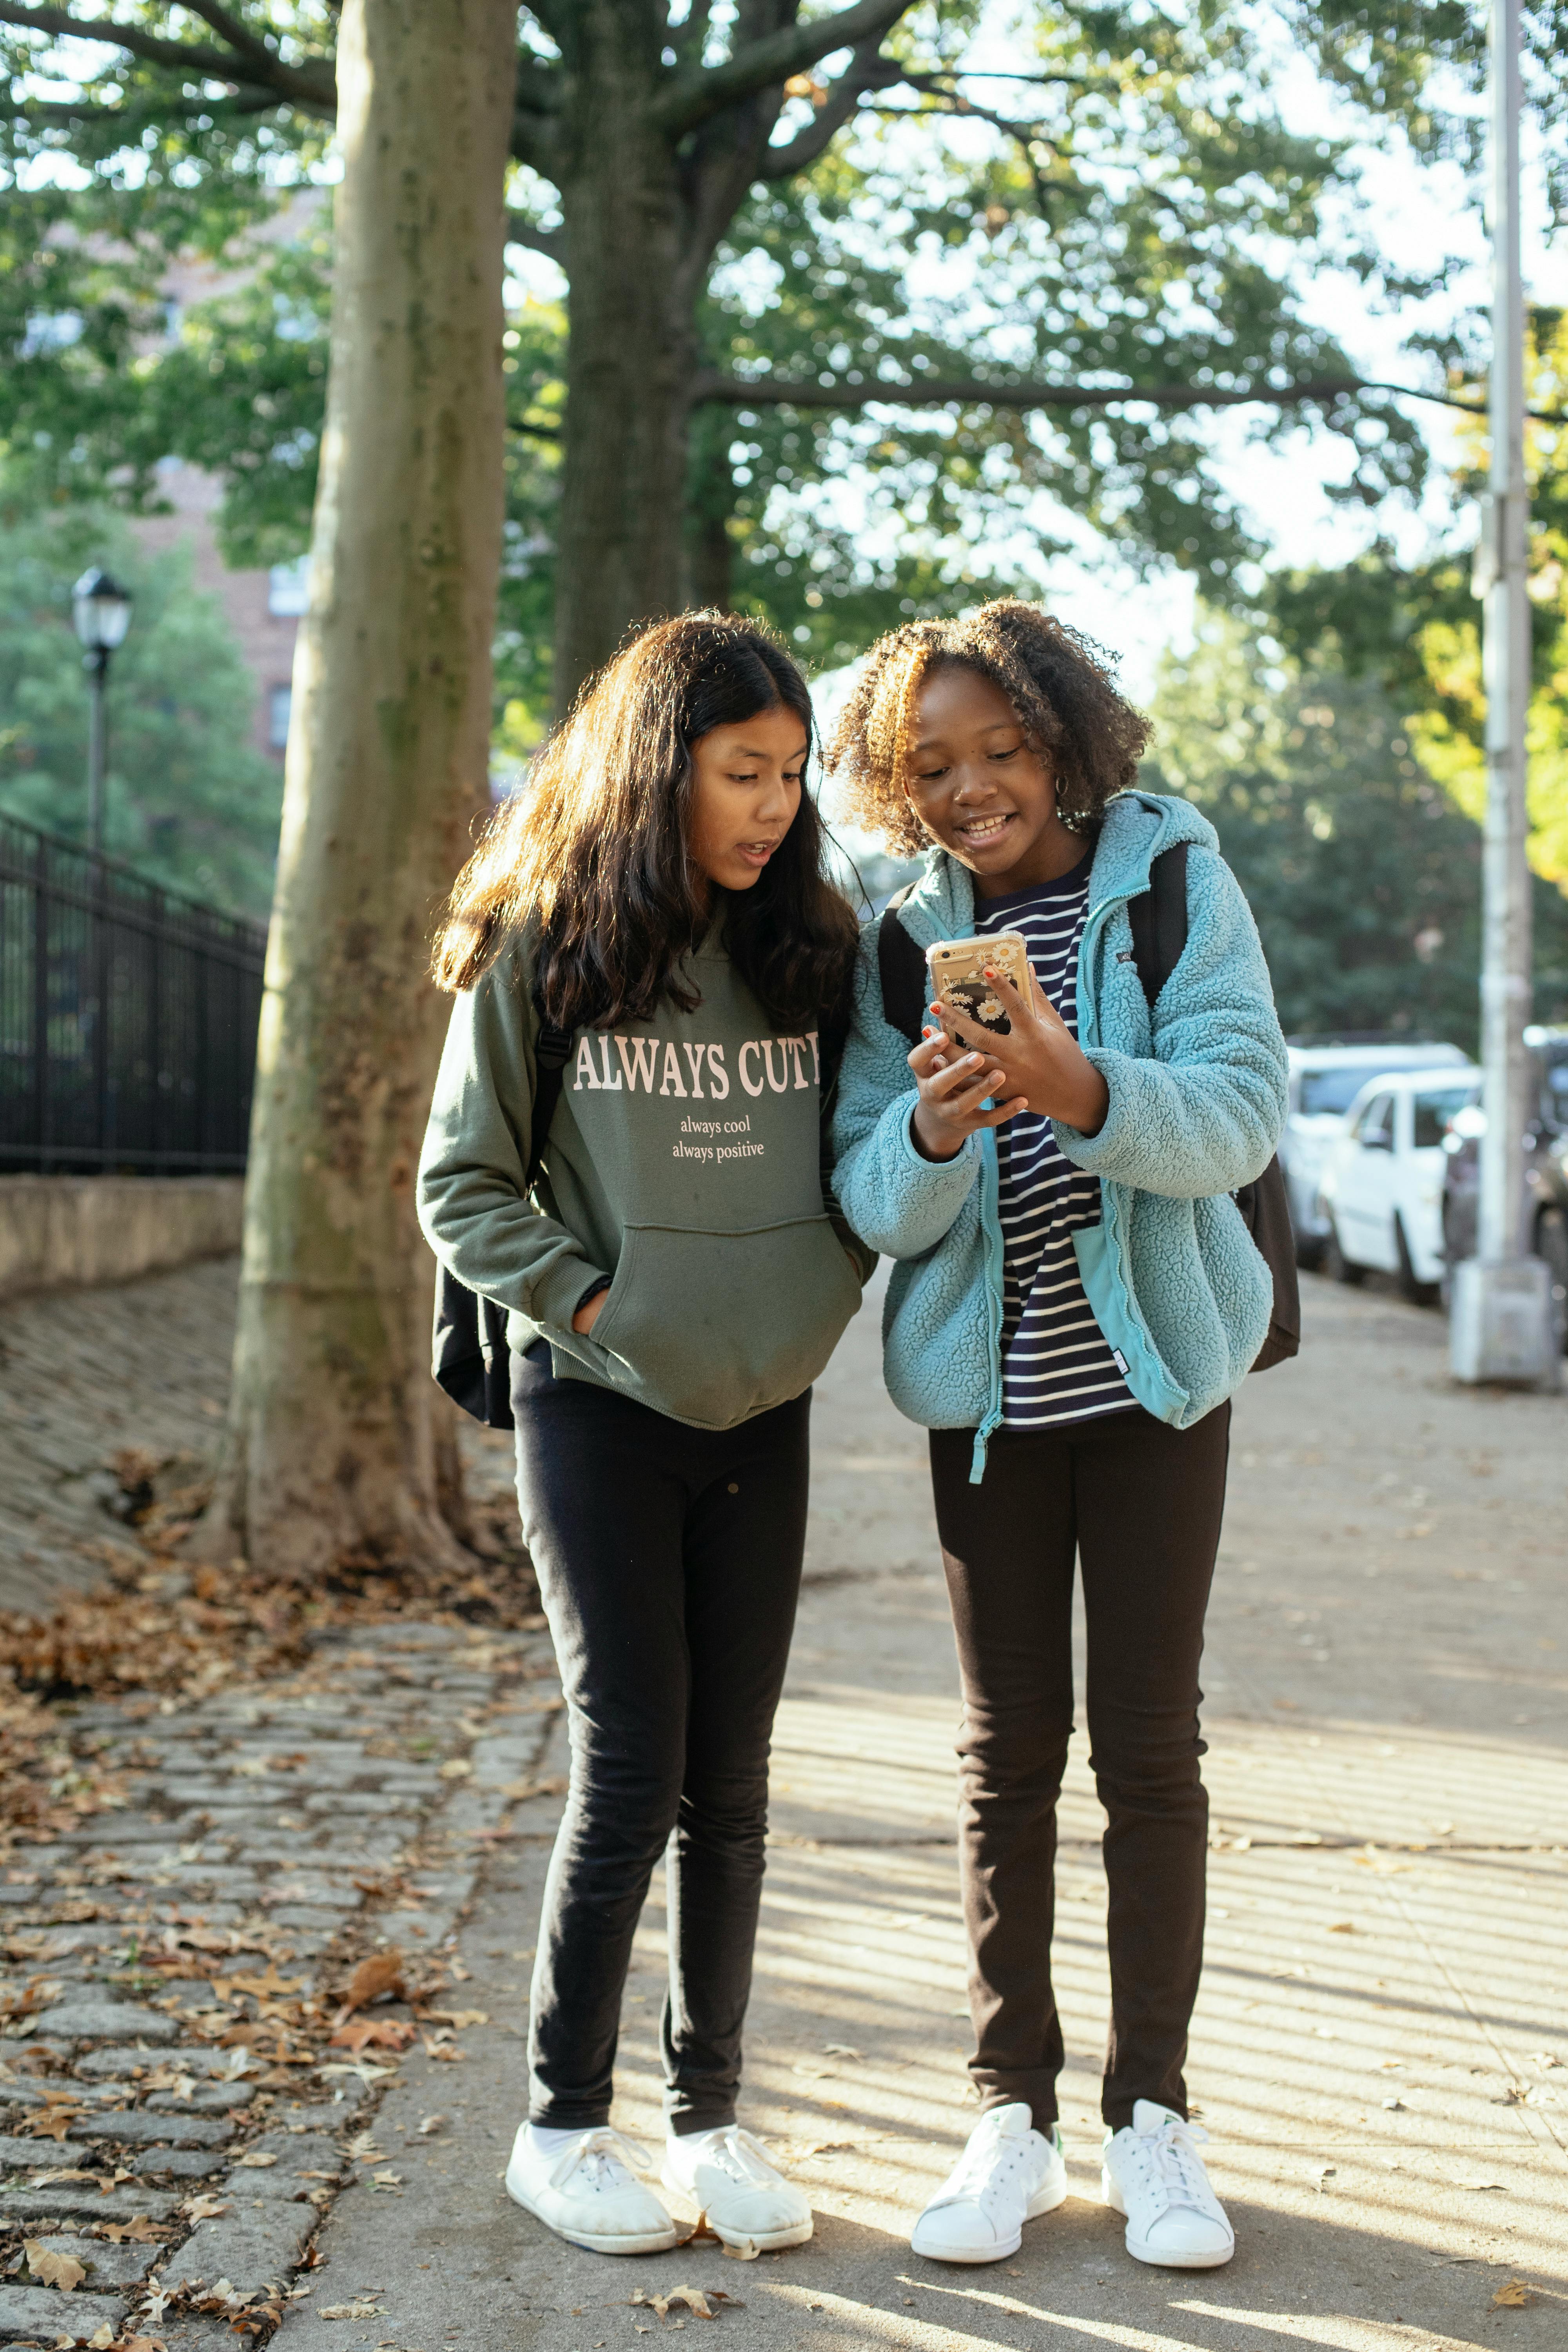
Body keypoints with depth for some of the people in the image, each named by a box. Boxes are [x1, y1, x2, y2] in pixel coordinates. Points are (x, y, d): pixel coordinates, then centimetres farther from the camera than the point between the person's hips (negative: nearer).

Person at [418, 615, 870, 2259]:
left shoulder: (812, 950, 5)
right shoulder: (539, 951, -5)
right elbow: (460, 1184, -3)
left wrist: (828, 1288, -1)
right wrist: (593, 1302, -11)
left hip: (763, 1411, 4)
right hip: (597, 1403, -3)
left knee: (729, 1782, 7)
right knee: (632, 1771, -3)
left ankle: (708, 2115, 20)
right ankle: (561, 2125, 14)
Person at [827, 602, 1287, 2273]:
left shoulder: (1174, 880, -5)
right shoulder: (905, 940, 1)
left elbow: (1242, 1114, -16)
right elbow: (871, 1202, -5)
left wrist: (1083, 1093, -34)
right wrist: (932, 1131, -28)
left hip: (1154, 1370, -2)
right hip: (987, 1384, 2)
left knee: (1147, 1742, 3)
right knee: (1006, 1750, 6)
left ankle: (1149, 2111, 16)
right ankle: (1013, 2115, 16)